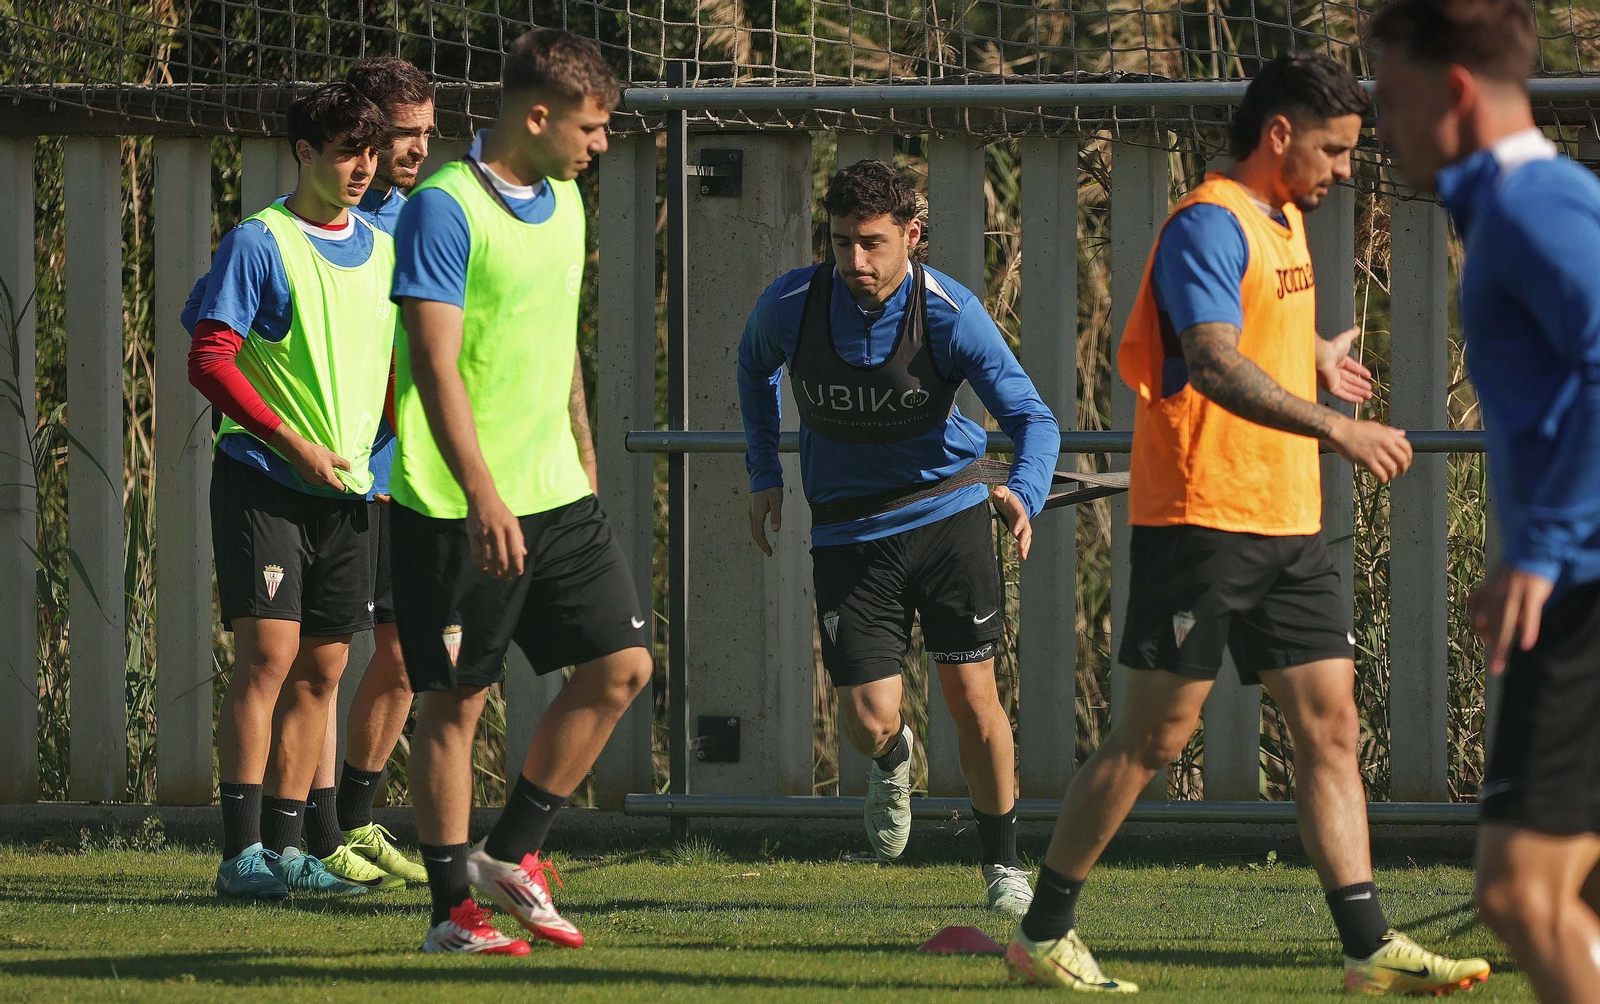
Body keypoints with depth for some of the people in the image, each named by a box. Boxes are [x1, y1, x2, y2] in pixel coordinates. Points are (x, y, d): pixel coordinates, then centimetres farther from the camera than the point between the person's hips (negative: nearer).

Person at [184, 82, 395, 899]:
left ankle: (284, 846, 11)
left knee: (322, 669, 6)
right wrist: (293, 444, -17)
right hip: (263, 484, -6)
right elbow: (209, 362, -12)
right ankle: (241, 852, -14)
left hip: (347, 488, 6)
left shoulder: (380, 249, 13)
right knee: (268, 654, -13)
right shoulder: (259, 243, -7)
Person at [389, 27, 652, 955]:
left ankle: (512, 853, 15)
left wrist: (583, 460, 25)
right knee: (455, 702, -1)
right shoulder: (445, 210, -14)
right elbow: (435, 363, -20)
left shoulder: (564, 201, 12)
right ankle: (454, 907, 6)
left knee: (622, 663, 4)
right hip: (457, 508, -8)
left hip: (556, 495, 8)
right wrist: (482, 494, -28)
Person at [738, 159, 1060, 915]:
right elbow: (754, 365, 13)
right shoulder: (790, 306, -12)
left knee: (972, 698, -3)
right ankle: (892, 761, 32)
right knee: (869, 721, -8)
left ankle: (1002, 863, 19)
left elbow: (1031, 416, -16)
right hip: (848, 532, 1)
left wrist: (1024, 493, -36)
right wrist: (764, 474, 10)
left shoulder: (950, 314, -17)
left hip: (947, 510, -1)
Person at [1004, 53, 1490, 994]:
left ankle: (1370, 947, 0)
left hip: (1290, 526, 9)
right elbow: (1216, 365, -27)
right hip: (1203, 518, -9)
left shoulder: (1285, 224, 17)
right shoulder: (1210, 224, -13)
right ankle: (1044, 932, 6)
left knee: (1330, 725, 2)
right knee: (1155, 735, -4)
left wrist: (1313, 359, 39)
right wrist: (1334, 427, -34)